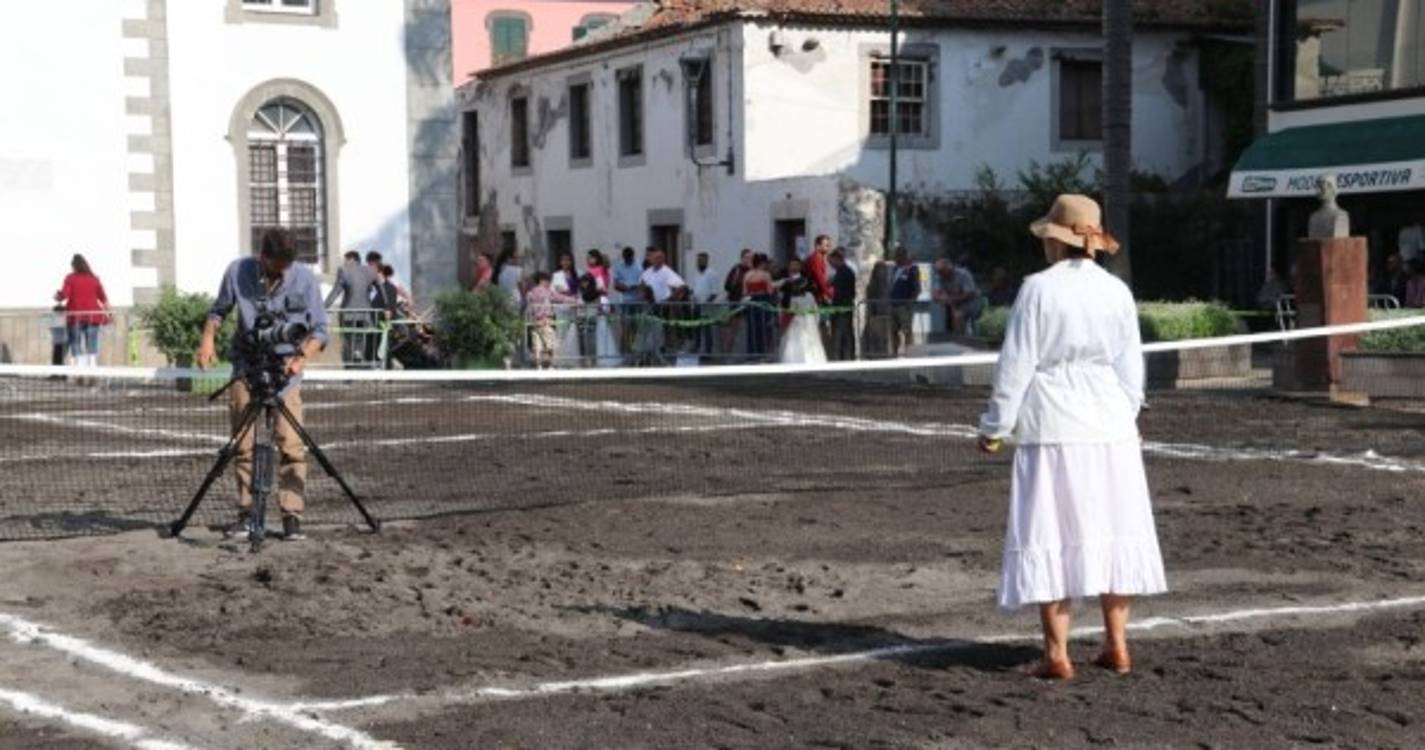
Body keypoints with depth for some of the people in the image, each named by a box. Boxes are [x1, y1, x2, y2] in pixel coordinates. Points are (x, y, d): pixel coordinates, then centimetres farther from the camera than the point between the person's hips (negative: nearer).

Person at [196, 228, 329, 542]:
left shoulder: (304, 278, -8)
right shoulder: (237, 271, -4)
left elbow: (319, 328, -4)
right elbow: (219, 310, 13)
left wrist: (302, 356, -21)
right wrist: (208, 339, -4)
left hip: (285, 370, -2)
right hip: (246, 367, 2)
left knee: (291, 444, -10)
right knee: (244, 445, 2)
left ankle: (292, 516, -6)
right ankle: (246, 513, 10)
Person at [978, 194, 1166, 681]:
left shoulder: (1038, 289, -7)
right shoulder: (1116, 291, 5)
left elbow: (1016, 365, -6)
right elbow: (1131, 368, 11)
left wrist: (995, 426, 3)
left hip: (1052, 427, -4)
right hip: (1110, 427, 4)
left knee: (1050, 534, 1)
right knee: (1114, 531, 11)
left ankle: (1057, 654, 0)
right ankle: (1116, 646, 15)